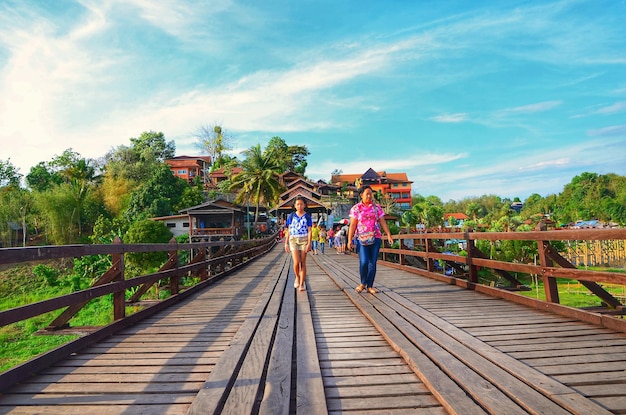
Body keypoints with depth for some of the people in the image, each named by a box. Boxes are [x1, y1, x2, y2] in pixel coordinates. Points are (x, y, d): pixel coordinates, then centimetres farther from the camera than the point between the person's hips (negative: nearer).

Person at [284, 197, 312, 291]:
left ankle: (302, 284, 10)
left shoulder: (307, 216, 3)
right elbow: (288, 230, 10)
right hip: (293, 240, 0)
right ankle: (297, 277, 16)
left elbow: (309, 230, 0)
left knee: (303, 263, 2)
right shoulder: (291, 216, 7)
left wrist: (309, 243, -10)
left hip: (304, 240, 0)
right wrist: (286, 243, 7)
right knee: (296, 262, -13)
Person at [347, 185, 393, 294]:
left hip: (376, 238, 2)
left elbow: (383, 222, 8)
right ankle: (363, 283, 13)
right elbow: (352, 225, -2)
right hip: (362, 239, -2)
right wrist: (349, 240, -7)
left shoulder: (377, 207, 9)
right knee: (364, 262, -12)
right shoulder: (356, 208, 2)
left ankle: (370, 286, 14)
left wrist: (388, 234, -1)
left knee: (372, 263, 3)